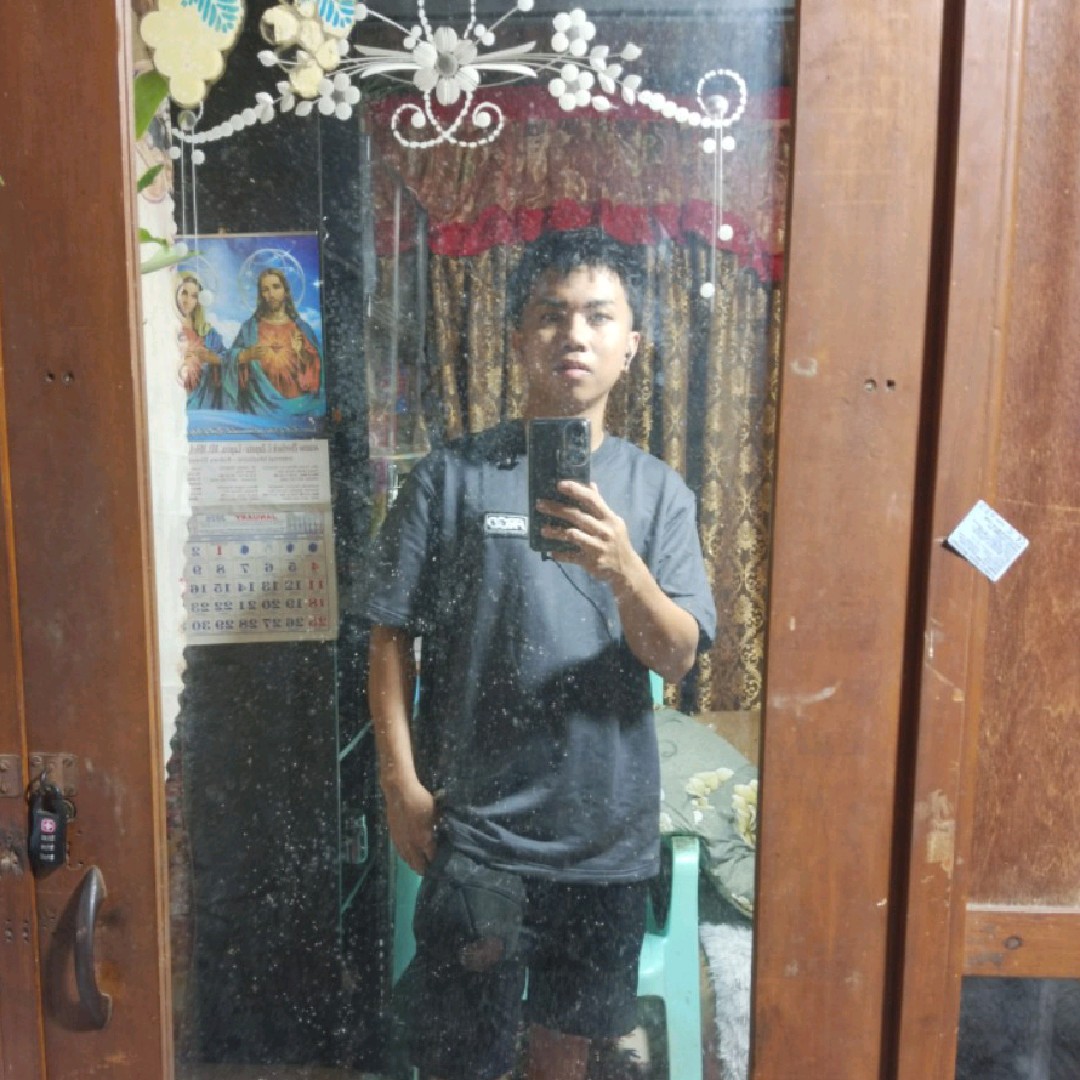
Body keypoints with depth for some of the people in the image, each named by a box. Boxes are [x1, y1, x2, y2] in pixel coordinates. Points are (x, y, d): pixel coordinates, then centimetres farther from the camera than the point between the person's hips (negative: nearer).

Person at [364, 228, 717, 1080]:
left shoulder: (658, 490, 0)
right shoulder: (453, 476, -6)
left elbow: (678, 658, -8)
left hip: (608, 830, 3)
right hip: (475, 827, -2)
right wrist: (402, 782, -8)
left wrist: (624, 570, -27)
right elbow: (393, 636, -3)